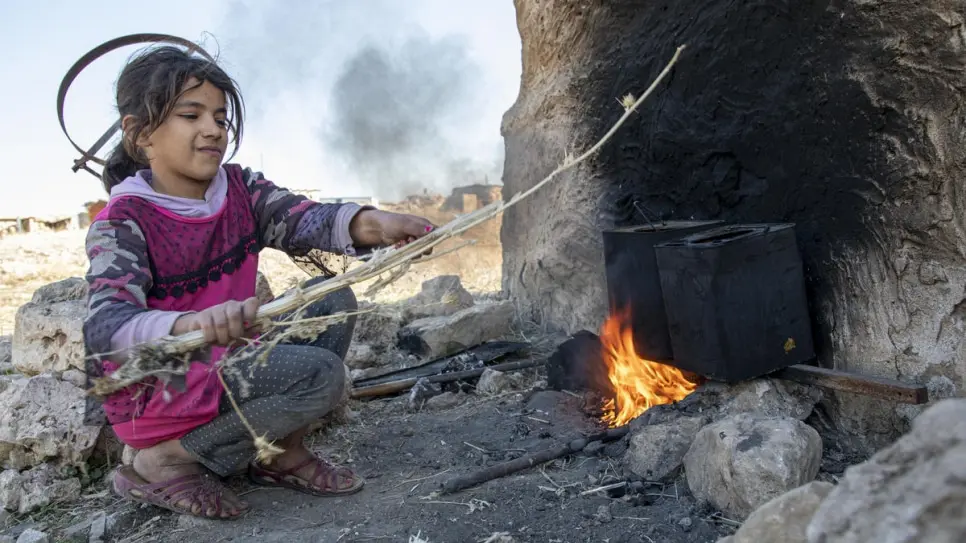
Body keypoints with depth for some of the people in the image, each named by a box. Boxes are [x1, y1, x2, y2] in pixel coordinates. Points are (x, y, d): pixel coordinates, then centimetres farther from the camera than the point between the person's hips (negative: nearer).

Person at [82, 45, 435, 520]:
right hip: (154, 394, -7)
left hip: (225, 363, 7)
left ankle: (281, 452, 3)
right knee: (319, 374, -23)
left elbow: (301, 218, -17)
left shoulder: (241, 189, 0)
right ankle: (162, 462, -10)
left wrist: (368, 223, -39)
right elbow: (104, 325, -31)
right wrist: (191, 324, -53)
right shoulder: (123, 221, -17)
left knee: (333, 301, -2)